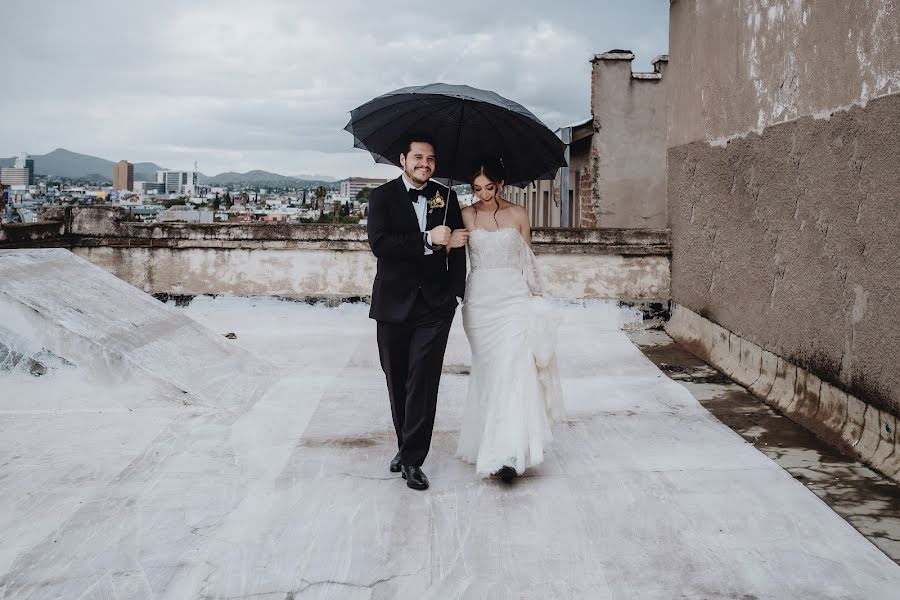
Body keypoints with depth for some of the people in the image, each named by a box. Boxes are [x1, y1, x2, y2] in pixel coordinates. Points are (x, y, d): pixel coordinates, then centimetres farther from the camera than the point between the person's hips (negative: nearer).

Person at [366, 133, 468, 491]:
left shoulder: (446, 198, 7)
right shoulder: (383, 196, 0)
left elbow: (457, 246, 8)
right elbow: (379, 244, -14)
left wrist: (456, 293, -2)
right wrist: (428, 239, -20)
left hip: (435, 304, 0)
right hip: (394, 304, 0)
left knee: (423, 381, -6)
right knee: (397, 381, 11)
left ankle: (413, 459, 3)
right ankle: (406, 444, 30)